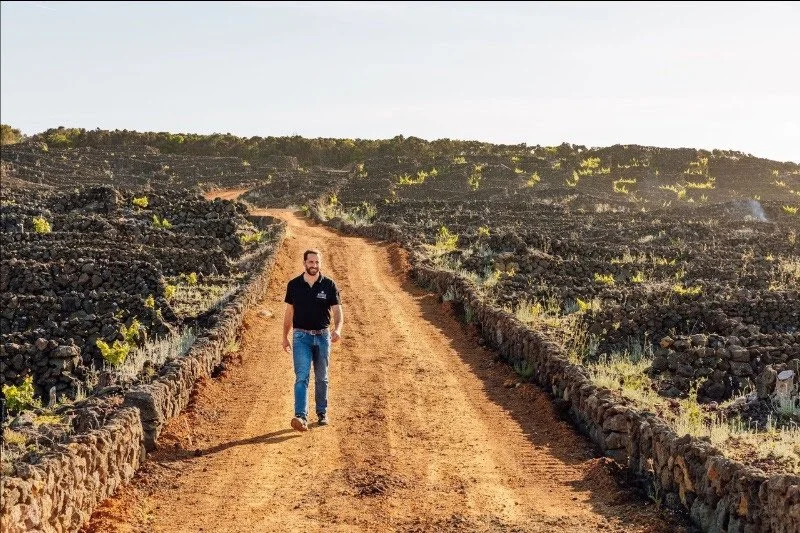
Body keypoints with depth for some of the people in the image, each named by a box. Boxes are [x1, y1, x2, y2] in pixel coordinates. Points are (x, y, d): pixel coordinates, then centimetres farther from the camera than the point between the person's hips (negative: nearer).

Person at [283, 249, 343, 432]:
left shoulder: (329, 285, -3)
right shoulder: (294, 285, 1)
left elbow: (337, 310, -7)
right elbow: (289, 312, 10)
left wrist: (338, 329, -26)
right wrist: (285, 337, 11)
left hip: (322, 336, 1)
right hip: (301, 336, -1)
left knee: (321, 378, 12)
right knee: (301, 377, -13)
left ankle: (322, 413, 26)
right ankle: (301, 417, -22)